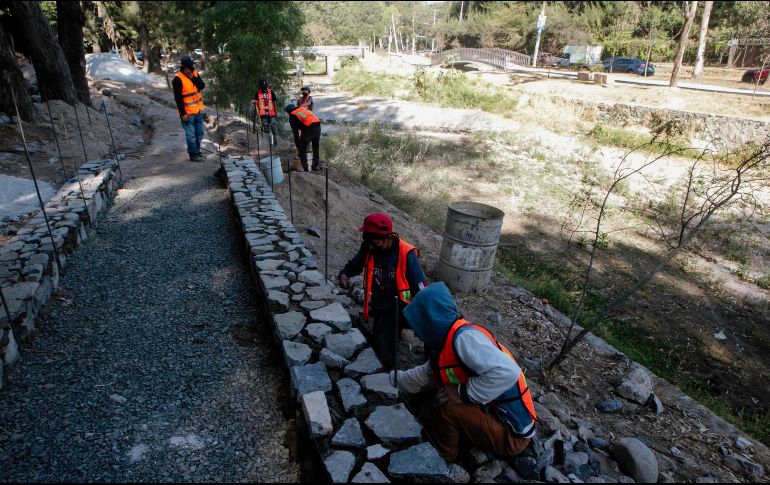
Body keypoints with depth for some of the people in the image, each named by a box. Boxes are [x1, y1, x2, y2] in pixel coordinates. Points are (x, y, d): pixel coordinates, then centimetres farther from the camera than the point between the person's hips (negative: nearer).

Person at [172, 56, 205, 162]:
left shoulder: (195, 73, 6)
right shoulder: (178, 79, -14)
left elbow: (202, 86, -6)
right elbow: (178, 98, -15)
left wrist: (193, 78, -18)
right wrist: (183, 113, -17)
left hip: (197, 110, 7)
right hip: (187, 112, -7)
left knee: (199, 133, 14)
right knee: (191, 134, -3)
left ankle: (196, 151, 28)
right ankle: (193, 154, 5)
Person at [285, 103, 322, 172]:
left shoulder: (292, 116, 11)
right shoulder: (303, 109, 26)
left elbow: (295, 132, 10)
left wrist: (297, 145, 18)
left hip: (309, 129, -6)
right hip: (318, 125, 6)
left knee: (302, 149, 11)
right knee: (316, 148, 23)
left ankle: (305, 168, 14)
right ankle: (317, 166, 34)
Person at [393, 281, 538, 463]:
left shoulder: (464, 337, -25)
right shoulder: (445, 343, 5)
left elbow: (507, 372, -36)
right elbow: (423, 375, 20)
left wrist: (464, 393, -27)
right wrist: (391, 379, 27)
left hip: (512, 434, -9)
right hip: (494, 415, 9)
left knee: (446, 405, -21)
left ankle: (442, 458, 5)